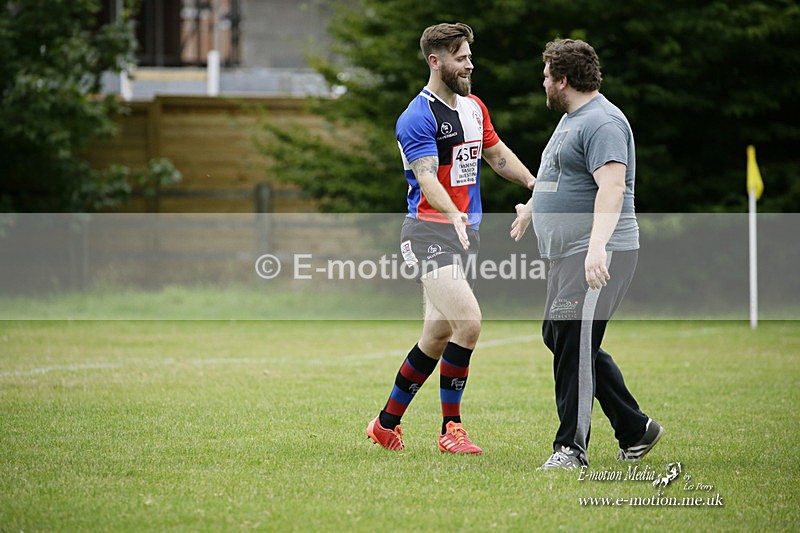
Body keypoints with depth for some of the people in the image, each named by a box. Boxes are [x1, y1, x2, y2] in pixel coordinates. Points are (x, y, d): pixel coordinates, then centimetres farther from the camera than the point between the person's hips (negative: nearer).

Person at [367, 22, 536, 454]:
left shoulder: (473, 107, 13)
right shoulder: (418, 118, -14)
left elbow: (496, 153, 28)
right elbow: (428, 180, -25)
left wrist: (534, 184, 16)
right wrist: (454, 216, -41)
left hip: (464, 232, 9)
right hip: (429, 232, -9)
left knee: (437, 337, 10)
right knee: (468, 322, -21)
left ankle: (386, 423, 23)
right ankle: (450, 428, -11)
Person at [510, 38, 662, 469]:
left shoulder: (603, 123, -15)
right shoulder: (571, 118, 19)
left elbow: (612, 186, -28)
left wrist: (597, 247, -39)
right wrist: (531, 207, 54)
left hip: (597, 258, -11)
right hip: (564, 255, 11)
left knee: (575, 341, -14)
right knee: (558, 337, 13)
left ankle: (571, 447, -11)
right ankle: (635, 429, 21)